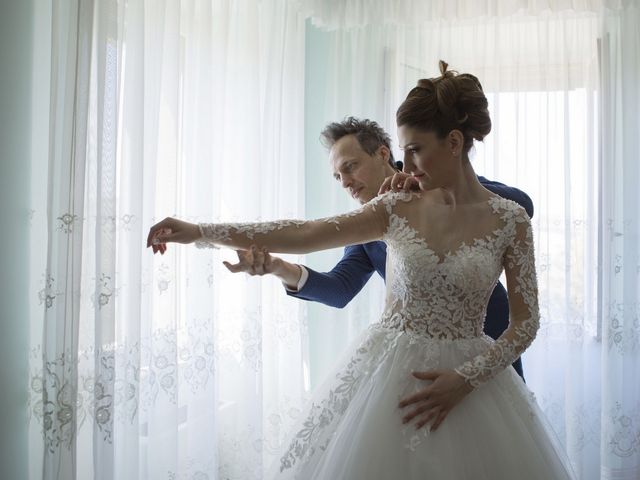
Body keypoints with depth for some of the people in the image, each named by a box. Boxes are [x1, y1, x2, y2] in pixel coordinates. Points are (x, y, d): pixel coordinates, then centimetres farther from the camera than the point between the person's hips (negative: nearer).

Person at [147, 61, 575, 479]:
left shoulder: (510, 219, -6)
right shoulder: (397, 208, -1)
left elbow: (526, 322, -4)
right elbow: (303, 235, -6)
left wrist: (466, 378, -16)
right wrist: (200, 232, -10)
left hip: (469, 378, -1)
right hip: (387, 373, 2)